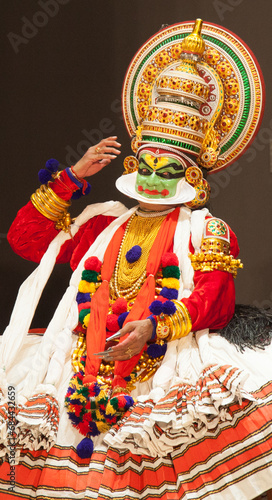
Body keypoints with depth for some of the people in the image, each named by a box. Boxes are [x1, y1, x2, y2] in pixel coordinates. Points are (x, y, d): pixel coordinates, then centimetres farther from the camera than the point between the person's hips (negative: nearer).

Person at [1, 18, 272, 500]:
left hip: (169, 354, -3)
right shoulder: (101, 224, 26)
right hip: (83, 360, 4)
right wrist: (73, 176, 18)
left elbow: (214, 302, -2)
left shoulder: (204, 230, 13)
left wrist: (155, 325, -20)